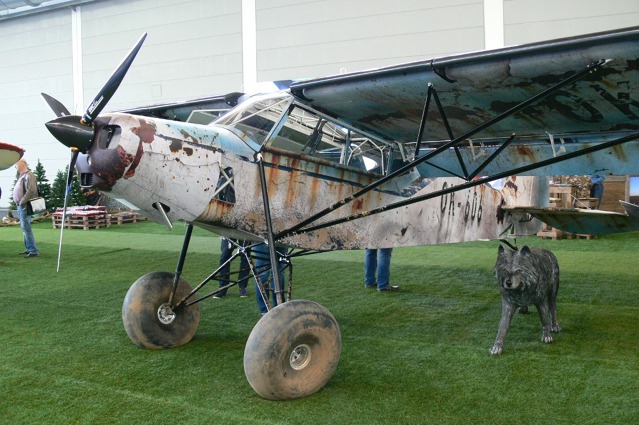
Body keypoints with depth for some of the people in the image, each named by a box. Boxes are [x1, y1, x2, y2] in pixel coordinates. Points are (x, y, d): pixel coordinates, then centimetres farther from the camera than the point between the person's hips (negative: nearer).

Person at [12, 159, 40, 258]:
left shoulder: (28, 175, -12)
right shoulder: (22, 175, 18)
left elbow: (31, 191, -23)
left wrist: (22, 202, -21)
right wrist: (18, 203, 13)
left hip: (25, 206, -10)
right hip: (20, 206, 10)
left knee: (26, 227, -12)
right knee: (24, 227, 13)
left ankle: (33, 251, -12)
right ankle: (29, 248, 20)